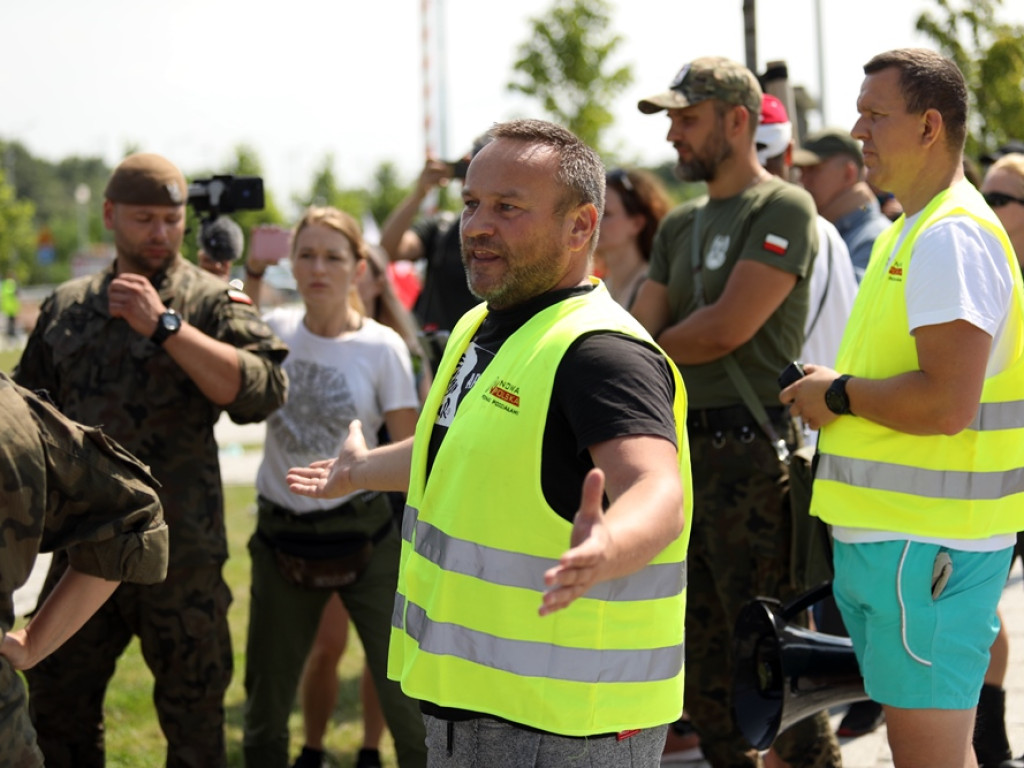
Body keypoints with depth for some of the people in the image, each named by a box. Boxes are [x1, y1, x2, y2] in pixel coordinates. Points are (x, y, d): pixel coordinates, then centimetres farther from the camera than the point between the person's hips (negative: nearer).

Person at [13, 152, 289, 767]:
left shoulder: (212, 302, -2)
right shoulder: (67, 308, 13)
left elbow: (263, 389, -19)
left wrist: (164, 325, -20)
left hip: (179, 552, -4)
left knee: (193, 715, 5)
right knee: (56, 711, 11)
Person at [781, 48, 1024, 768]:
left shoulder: (952, 236, -16)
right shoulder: (909, 232, 17)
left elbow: (947, 401, -26)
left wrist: (839, 395, -13)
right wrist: (835, 392, 10)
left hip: (926, 545, -10)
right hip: (886, 535, 10)